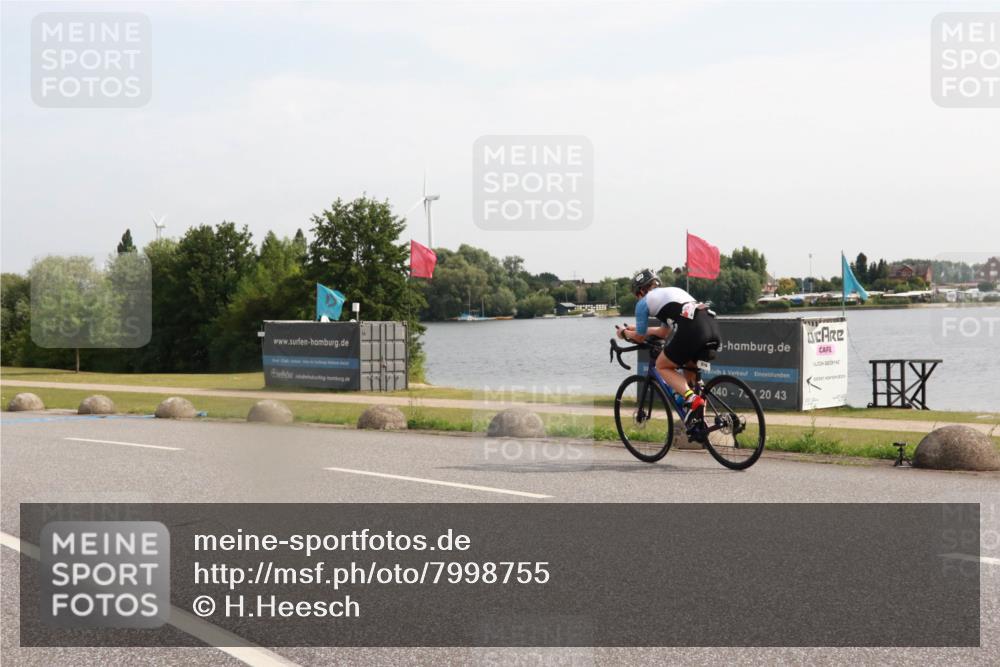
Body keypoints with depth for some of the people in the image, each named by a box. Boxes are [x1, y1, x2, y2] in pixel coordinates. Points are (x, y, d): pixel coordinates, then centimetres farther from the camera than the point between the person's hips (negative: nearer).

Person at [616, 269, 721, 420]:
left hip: (691, 329, -7)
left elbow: (640, 337, 25)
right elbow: (664, 333, 46)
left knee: (662, 366, 15)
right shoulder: (673, 290, 37)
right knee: (689, 368, 30)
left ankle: (692, 399, -10)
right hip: (712, 325, 7)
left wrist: (625, 333, 46)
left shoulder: (644, 302, 17)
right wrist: (636, 328, 57)